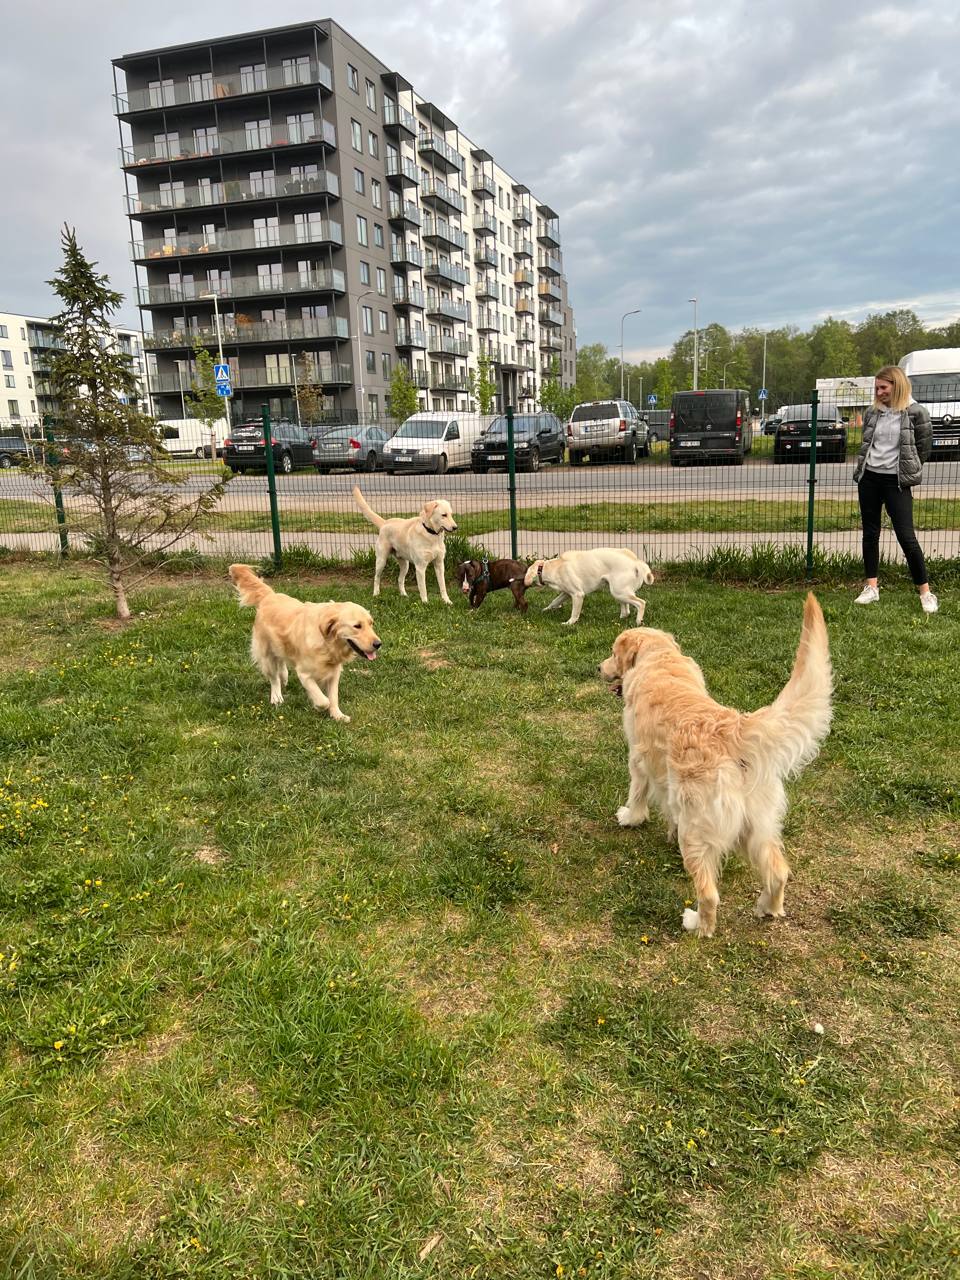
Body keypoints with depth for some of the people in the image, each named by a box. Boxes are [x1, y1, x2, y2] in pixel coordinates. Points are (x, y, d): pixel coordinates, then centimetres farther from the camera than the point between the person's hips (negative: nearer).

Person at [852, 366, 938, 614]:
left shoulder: (915, 413, -7)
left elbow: (924, 447, 0)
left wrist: (908, 472, 5)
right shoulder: (873, 412, 6)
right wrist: (862, 468, 9)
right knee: (870, 533, 8)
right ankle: (871, 587, 16)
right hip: (868, 478, 5)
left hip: (896, 481, -5)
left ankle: (925, 592, 3)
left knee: (906, 536, -7)